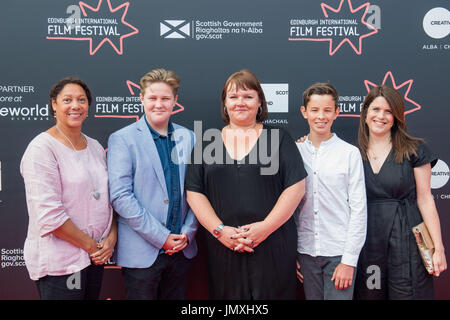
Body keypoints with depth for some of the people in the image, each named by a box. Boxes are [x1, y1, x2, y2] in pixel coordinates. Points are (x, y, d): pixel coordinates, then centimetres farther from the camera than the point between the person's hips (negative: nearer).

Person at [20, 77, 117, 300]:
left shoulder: (95, 147, 9)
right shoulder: (42, 148, -12)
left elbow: (108, 198, 12)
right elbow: (49, 214, -19)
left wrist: (111, 238, -3)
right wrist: (92, 246, -13)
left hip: (96, 256, 6)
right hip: (59, 263, -6)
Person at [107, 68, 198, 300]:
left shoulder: (188, 138, 7)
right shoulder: (122, 140, -6)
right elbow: (120, 197, -13)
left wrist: (187, 233, -3)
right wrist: (161, 237, -14)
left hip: (181, 249, 4)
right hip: (141, 252, -4)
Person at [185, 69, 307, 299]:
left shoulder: (278, 138, 4)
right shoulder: (207, 142, 8)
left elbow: (296, 187, -3)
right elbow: (194, 192, 4)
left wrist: (265, 227, -11)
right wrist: (219, 230, -8)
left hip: (273, 246, -1)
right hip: (222, 247, 2)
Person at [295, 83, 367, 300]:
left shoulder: (350, 153, -3)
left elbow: (359, 209, -4)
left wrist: (349, 260, -8)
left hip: (339, 252, -2)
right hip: (305, 252, 2)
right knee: (312, 297, 11)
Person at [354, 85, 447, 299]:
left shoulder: (414, 150, 0)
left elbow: (425, 199, -2)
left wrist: (438, 248, -4)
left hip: (405, 239, -2)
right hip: (367, 240, 2)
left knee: (406, 293, 1)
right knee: (369, 293, 9)